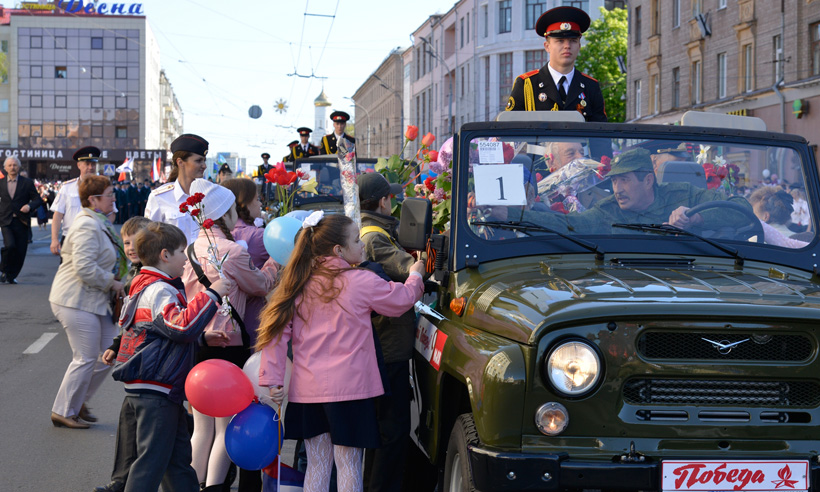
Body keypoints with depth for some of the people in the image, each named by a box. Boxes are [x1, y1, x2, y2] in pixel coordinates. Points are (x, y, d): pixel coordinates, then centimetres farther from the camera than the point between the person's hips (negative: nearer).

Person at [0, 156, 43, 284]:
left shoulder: (27, 183, 3)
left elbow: (38, 199, 2)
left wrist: (30, 206, -18)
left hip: (22, 222, 1)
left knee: (20, 251, 1)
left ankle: (12, 276, 18)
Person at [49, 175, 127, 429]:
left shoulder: (100, 223, 15)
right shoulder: (87, 227, -19)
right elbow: (84, 268, -27)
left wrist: (114, 285, 13)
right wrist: (112, 283, -16)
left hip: (96, 301, 10)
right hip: (76, 301, -10)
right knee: (86, 358, -5)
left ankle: (78, 402, 24)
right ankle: (64, 412, 8)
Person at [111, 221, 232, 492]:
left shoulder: (152, 287, 18)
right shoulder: (158, 291, -16)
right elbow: (183, 325, -32)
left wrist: (202, 338, 17)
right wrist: (211, 294, -25)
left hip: (165, 391, 11)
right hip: (154, 393, -11)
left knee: (178, 455, 18)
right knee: (152, 460, -6)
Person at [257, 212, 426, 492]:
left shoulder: (299, 284, 5)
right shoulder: (361, 281, -9)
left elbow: (277, 329, 0)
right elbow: (402, 300, 4)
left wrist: (272, 379, 0)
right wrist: (415, 276, 25)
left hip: (306, 389, 5)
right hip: (348, 386, -5)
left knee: (317, 465, 13)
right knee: (348, 466, 3)